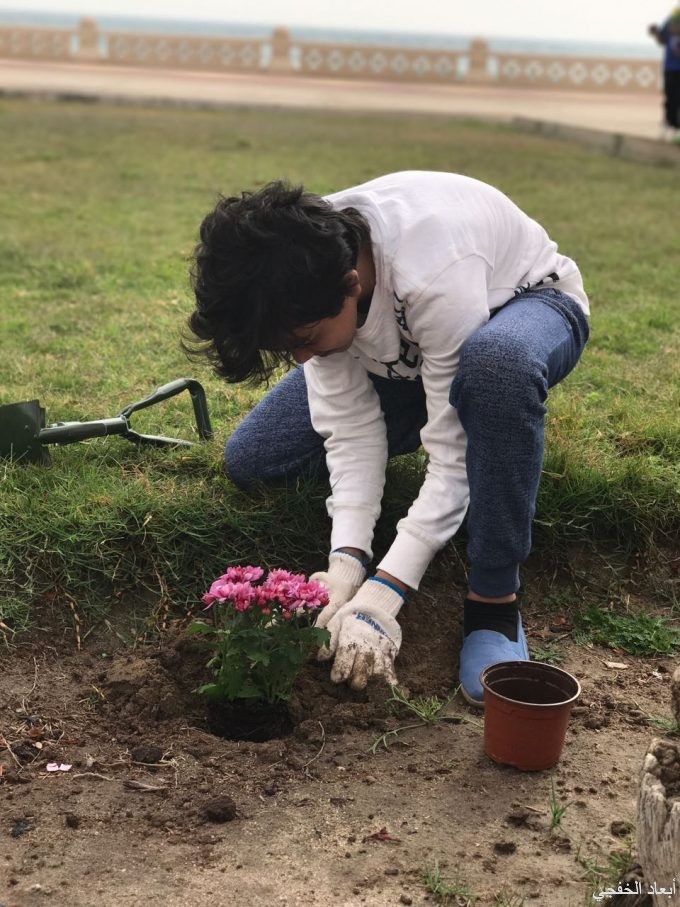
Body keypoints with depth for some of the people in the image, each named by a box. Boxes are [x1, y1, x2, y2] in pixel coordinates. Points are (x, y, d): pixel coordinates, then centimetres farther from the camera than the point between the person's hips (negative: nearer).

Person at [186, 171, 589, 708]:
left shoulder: (435, 275, -42)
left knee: (495, 361, -45)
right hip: (404, 346, 6)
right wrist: (346, 563, -33)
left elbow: (453, 456, -37)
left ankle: (494, 602, -29)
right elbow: (351, 424, -22)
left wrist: (381, 597, -40)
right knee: (250, 460, -6)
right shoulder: (306, 271, -24)